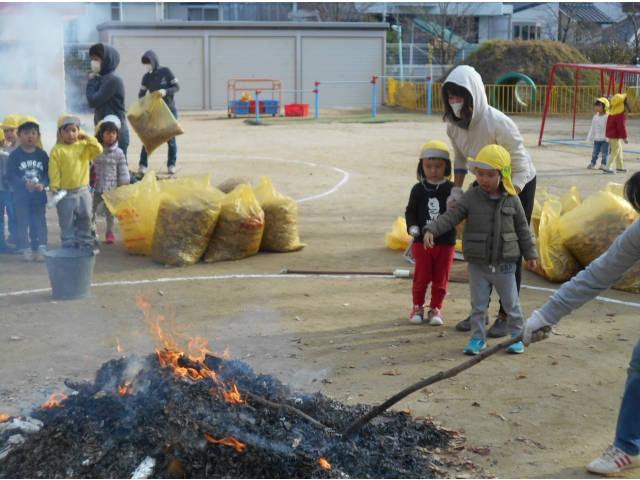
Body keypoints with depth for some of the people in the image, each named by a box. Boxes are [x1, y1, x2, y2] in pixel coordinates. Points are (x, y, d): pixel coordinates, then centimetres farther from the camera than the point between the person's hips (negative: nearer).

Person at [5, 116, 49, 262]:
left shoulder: (42, 154, -1)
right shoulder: (14, 155, -7)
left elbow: (48, 173, -1)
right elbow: (11, 175, -11)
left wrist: (43, 184, -20)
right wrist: (24, 184, -24)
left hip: (39, 195, 2)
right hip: (21, 195, -1)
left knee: (40, 221, 8)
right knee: (23, 223, 6)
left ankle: (42, 248, 16)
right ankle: (26, 250, 15)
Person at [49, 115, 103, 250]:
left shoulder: (84, 146, 2)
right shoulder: (57, 150, -9)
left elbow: (98, 150, -12)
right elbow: (53, 171, -10)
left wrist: (87, 138, -9)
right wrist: (54, 188, -15)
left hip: (83, 191, 3)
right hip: (65, 193, -3)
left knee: (85, 219, 12)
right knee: (66, 222, 4)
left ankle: (86, 244, 24)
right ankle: (68, 246, 12)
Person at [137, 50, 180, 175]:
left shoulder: (166, 71, -7)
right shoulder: (146, 77, -1)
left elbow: (177, 87, -5)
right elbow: (141, 94, 3)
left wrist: (166, 91, -23)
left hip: (170, 110, -2)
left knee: (171, 138, 3)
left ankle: (171, 164, 14)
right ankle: (143, 164, 2)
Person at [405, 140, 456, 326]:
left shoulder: (452, 189, -3)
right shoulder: (418, 189, -1)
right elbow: (410, 211, 5)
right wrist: (412, 226, -11)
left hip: (446, 242, 0)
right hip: (422, 241, 0)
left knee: (440, 279, 8)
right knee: (421, 277, 7)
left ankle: (436, 308, 22)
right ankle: (418, 306, 24)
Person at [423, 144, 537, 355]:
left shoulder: (511, 200, -3)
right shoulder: (470, 198, -7)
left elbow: (522, 228, 5)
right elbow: (450, 216, -14)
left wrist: (530, 254, 7)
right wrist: (431, 230, -29)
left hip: (504, 264, 0)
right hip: (478, 264, 0)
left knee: (511, 302, 12)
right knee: (478, 304, 9)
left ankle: (517, 336, 27)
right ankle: (477, 338, 21)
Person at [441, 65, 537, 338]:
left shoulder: (498, 124, -32)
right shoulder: (453, 125, -13)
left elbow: (520, 169, -27)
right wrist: (456, 191, -1)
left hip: (518, 186, -6)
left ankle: (506, 316, 9)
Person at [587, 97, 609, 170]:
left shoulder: (607, 117, -12)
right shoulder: (595, 117, 8)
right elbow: (592, 128, 14)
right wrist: (590, 138, 13)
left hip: (605, 139, -6)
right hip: (596, 139, 6)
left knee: (604, 152, -1)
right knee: (595, 151, 10)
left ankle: (603, 164, 5)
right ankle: (592, 163, 18)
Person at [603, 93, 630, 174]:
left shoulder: (612, 113, 8)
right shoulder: (621, 116, -22)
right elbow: (621, 127, -23)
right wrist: (624, 137, -16)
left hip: (610, 134, 10)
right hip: (615, 136, -10)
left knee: (619, 150, 20)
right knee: (615, 152, -3)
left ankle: (620, 167, 29)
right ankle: (607, 168, -5)